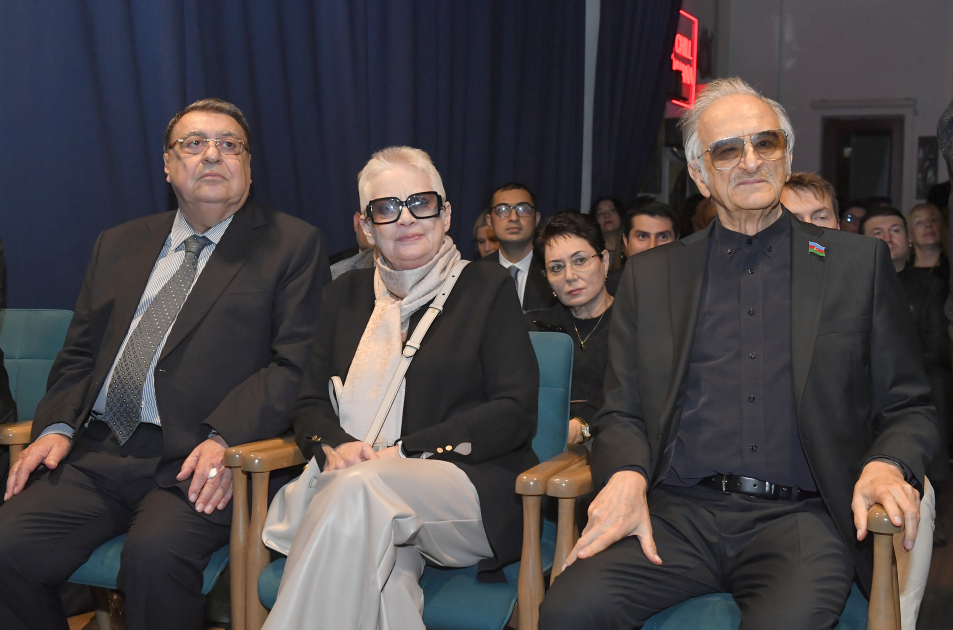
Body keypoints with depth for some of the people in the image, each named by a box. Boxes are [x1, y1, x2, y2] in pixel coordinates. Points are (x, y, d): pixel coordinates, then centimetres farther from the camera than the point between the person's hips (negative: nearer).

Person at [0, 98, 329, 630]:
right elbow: (79, 355, 21)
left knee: (155, 553, -33)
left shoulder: (293, 244, 5)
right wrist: (57, 426, 1)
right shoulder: (119, 245, 22)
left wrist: (224, 438, -18)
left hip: (196, 462, -4)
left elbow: (295, 364, -4)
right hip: (96, 452, 5)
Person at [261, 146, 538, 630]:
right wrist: (334, 446, -8)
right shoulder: (345, 295, 21)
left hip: (467, 489, -2)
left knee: (359, 487, -35)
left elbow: (515, 413, -1)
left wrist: (404, 453, -11)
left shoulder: (488, 289, 9)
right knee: (380, 583, -35)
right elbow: (310, 404, 18)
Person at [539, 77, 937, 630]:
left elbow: (909, 409, 12)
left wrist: (886, 465, -10)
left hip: (798, 518, -1)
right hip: (678, 513, 2)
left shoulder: (860, 264, 12)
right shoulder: (651, 275, 15)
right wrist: (626, 477, -9)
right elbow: (623, 415, 13)